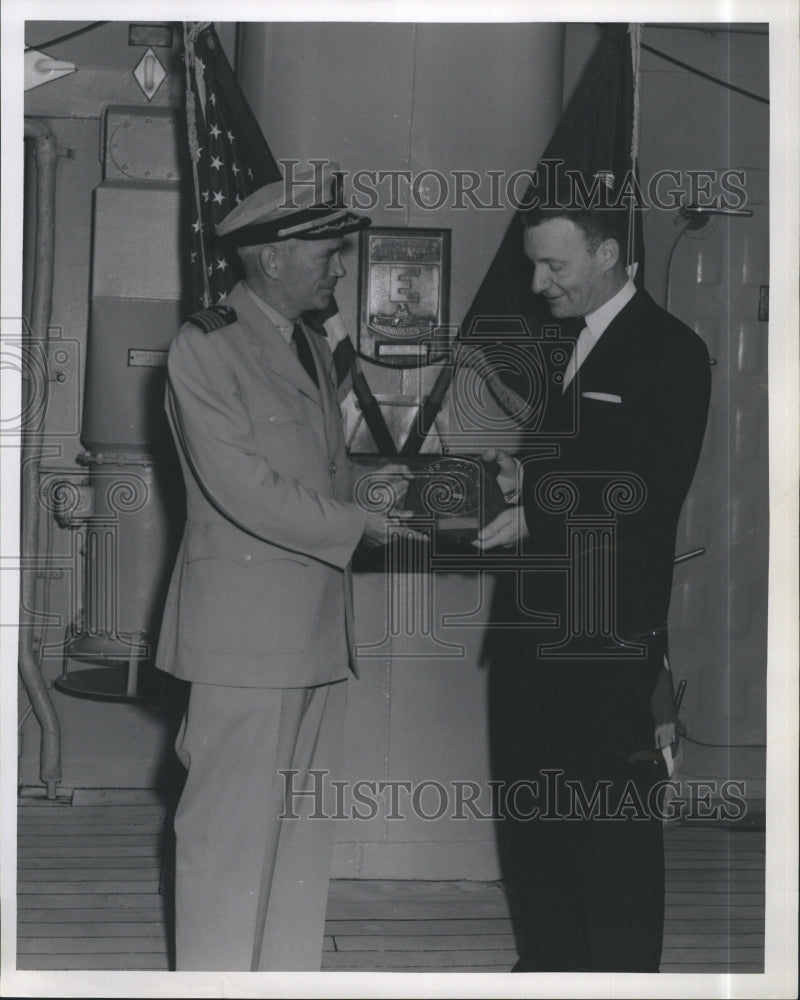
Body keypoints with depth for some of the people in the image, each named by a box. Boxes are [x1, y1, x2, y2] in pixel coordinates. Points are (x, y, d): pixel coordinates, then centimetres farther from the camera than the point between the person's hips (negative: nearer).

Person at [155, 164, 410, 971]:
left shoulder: (314, 349, 17)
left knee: (301, 825, 12)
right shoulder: (204, 347, -10)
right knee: (232, 829, -1)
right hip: (246, 627, -8)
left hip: (318, 624, 8)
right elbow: (245, 489, -16)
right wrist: (359, 524, -13)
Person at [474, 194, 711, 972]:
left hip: (611, 632, -8)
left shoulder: (670, 352, -11)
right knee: (533, 810, 15)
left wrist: (533, 520, -20)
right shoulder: (568, 346, 15)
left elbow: (647, 500, -17)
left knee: (612, 822, -1)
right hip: (543, 623, 9)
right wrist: (523, 475, 3)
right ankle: (550, 965, 28)